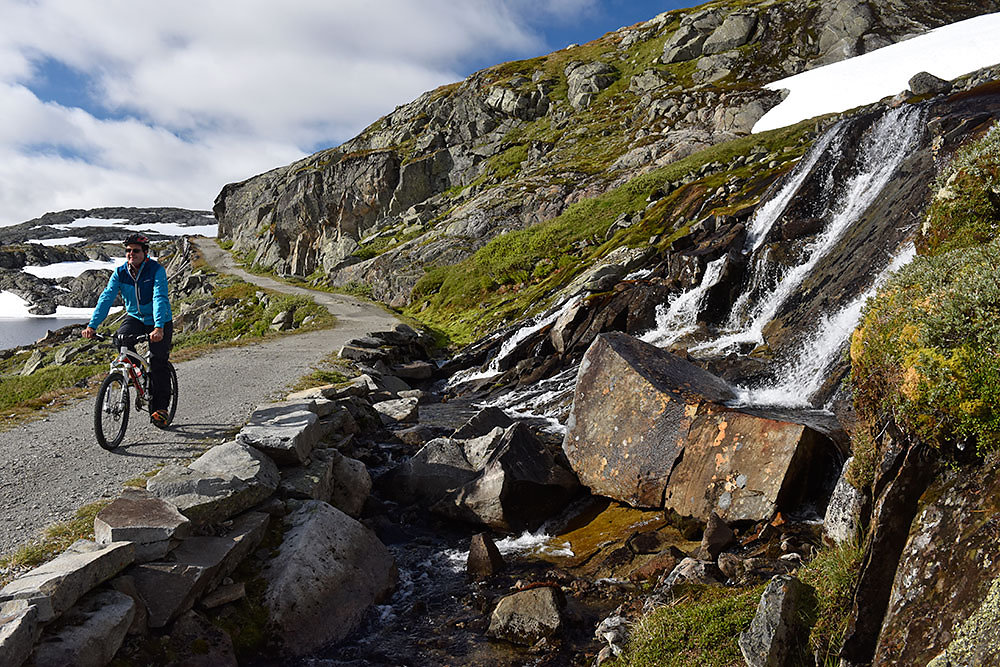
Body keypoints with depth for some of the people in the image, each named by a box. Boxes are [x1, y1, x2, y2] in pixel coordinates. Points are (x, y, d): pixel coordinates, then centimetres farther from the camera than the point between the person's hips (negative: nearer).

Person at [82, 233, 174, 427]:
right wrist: (92, 325, -29)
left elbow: (159, 298, -31)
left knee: (158, 363, -12)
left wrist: (158, 327, -45)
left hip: (160, 322, -4)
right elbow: (106, 298, -17)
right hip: (134, 317, 4)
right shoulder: (120, 273, -8)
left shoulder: (156, 270, -20)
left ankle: (160, 408, -1)